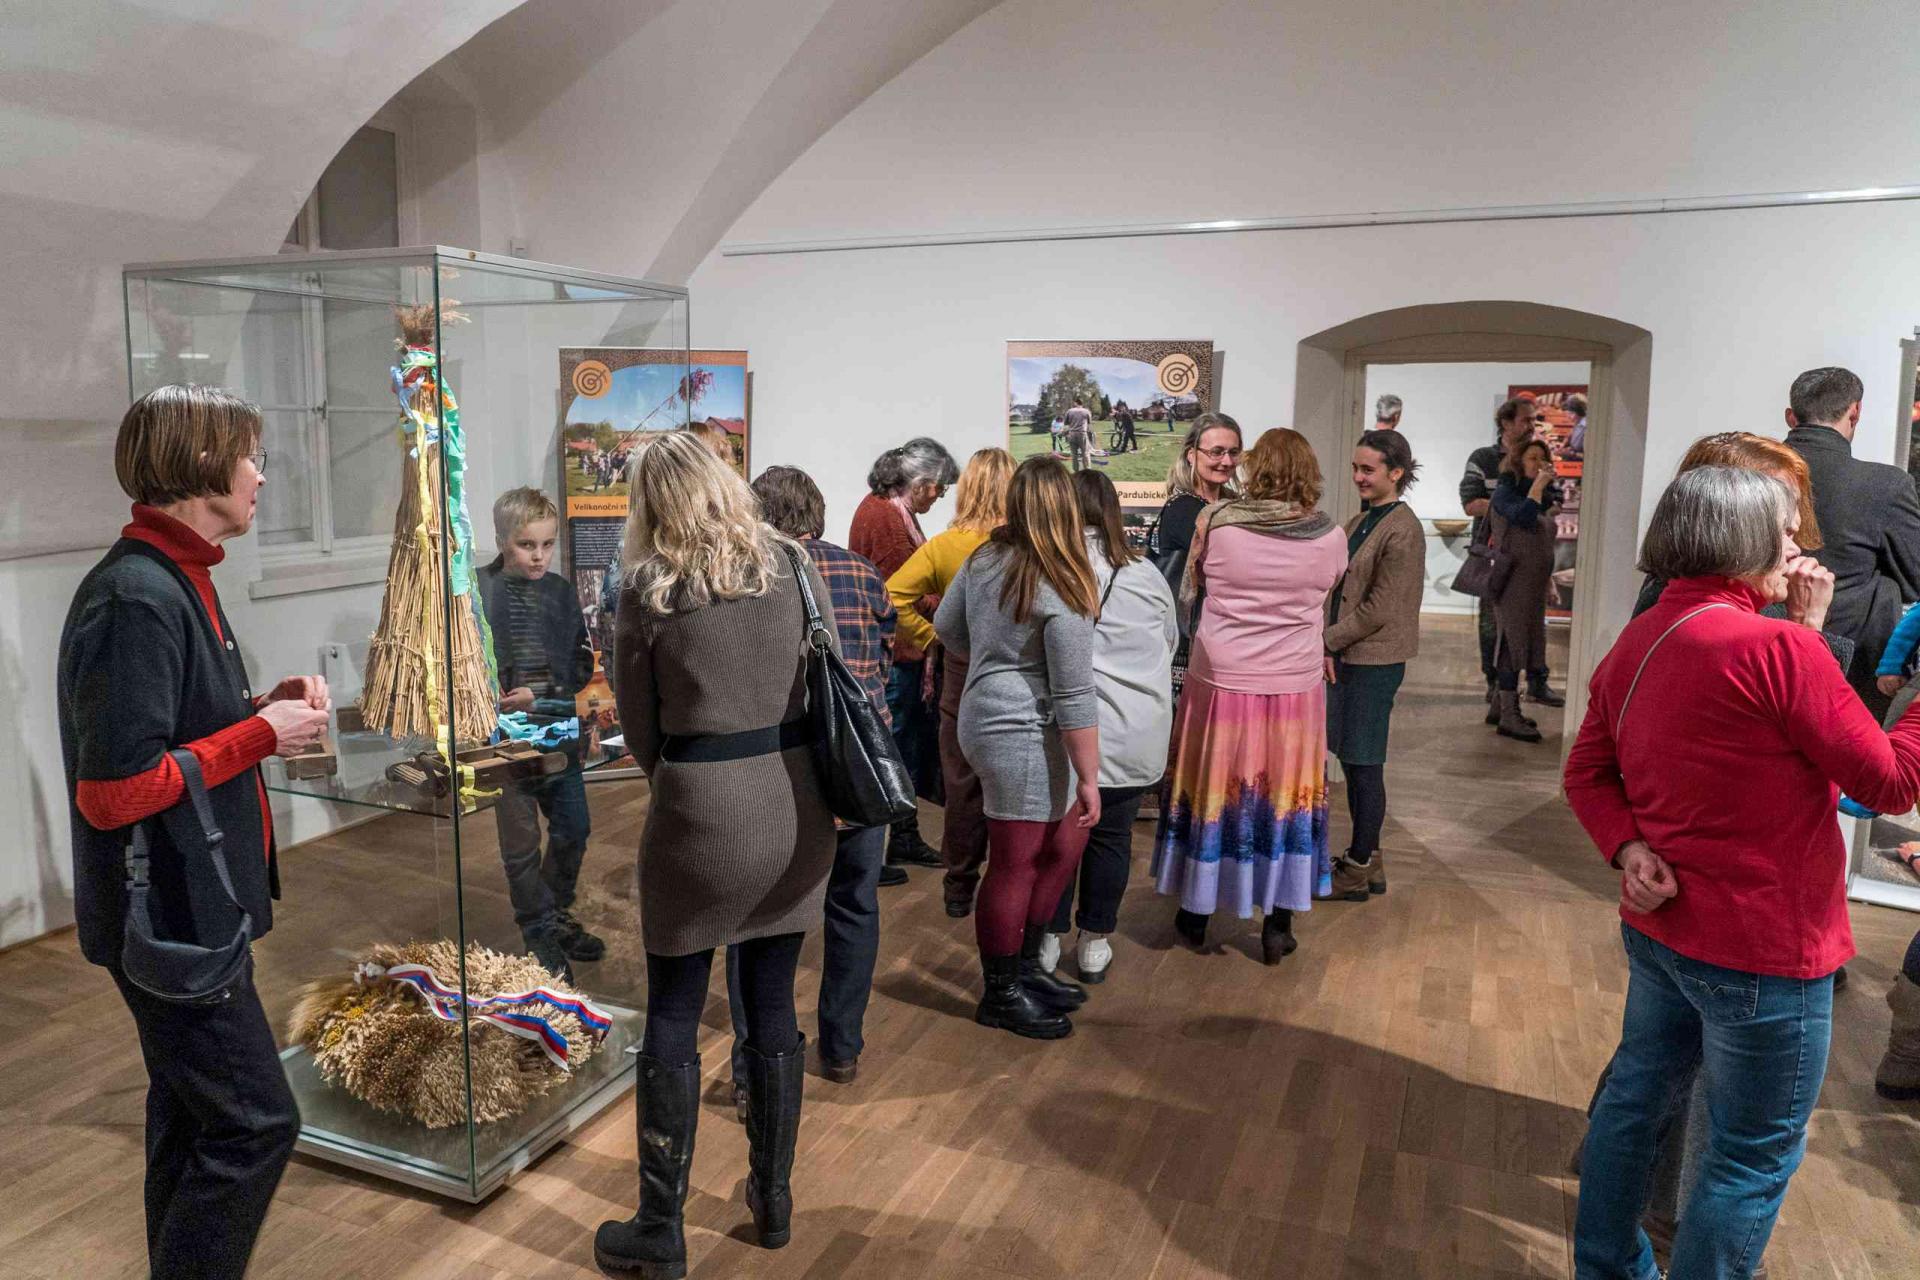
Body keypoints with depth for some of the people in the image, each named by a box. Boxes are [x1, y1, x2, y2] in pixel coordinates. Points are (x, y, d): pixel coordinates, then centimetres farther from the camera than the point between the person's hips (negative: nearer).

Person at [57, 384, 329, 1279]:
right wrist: (262, 733, -18)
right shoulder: (137, 599, -23)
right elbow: (113, 792, -25)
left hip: (186, 908, 10)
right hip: (172, 914, -10)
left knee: (190, 1119, 21)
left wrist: (265, 706, 1)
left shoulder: (172, 580, 10)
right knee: (255, 1123, -4)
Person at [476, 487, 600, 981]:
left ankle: (556, 915, 34)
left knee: (573, 828, 12)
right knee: (522, 841, 4)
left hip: (556, 730, 5)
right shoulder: (477, 591, -8)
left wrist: (541, 697, -9)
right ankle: (540, 933, 21)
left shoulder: (560, 592, 5)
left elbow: (581, 666, 5)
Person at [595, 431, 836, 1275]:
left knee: (673, 1021, 10)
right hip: (796, 806, 3)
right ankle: (773, 1198, 31)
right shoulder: (793, 565, 1)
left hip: (700, 811, -3)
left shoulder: (647, 589, -5)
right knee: (773, 1007, 16)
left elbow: (639, 731, 1)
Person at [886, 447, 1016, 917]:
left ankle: (960, 888, 22)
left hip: (963, 670, 1)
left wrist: (929, 637, -5)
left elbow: (893, 595, -14)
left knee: (963, 782, 12)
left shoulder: (944, 545, -9)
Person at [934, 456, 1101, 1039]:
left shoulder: (985, 558, 2)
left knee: (1066, 843, 19)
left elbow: (946, 625, 16)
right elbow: (1074, 698, -19)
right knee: (1016, 865, 4)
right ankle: (1001, 996, 20)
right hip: (1023, 734, -9)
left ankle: (1025, 966, 30)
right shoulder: (1062, 593, -21)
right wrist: (1089, 779, -12)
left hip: (987, 715, 9)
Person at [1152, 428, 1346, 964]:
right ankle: (1277, 928, 21)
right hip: (1295, 688, 1)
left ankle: (1196, 914, 27)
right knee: (1285, 797, 12)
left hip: (1219, 683, 0)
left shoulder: (1215, 521, -9)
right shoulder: (1330, 537, -5)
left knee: (1212, 792, 13)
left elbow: (1188, 593, 5)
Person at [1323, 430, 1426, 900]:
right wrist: (1328, 647, 2)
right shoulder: (1360, 522, 13)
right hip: (1345, 655, 9)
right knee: (1350, 760, 14)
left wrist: (1328, 640, -13)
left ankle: (1359, 869, 11)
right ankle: (1367, 860, 27)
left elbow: (1379, 608, -18)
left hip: (1374, 662, -9)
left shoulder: (1403, 531, -14)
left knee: (1363, 764, 0)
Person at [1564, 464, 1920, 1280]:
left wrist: (1628, 849, -5)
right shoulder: (1777, 647, -21)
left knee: (1637, 1093, 22)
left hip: (1659, 927, 8)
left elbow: (1586, 770, 8)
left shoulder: (1637, 643, 3)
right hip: (1763, 948, -8)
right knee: (1755, 1156, 8)